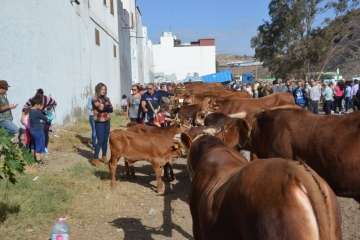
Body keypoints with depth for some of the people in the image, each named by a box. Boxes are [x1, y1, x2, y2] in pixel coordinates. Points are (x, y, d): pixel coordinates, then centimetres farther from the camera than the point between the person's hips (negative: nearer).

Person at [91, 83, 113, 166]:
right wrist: (108, 106, -4)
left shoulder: (106, 99, 11)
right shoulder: (95, 99, -6)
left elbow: (111, 109, 0)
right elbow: (101, 108, -19)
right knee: (100, 141, -8)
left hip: (107, 122, 6)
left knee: (105, 140, 9)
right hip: (99, 122, -5)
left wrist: (105, 107, -15)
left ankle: (104, 157, 20)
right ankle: (95, 159, -2)